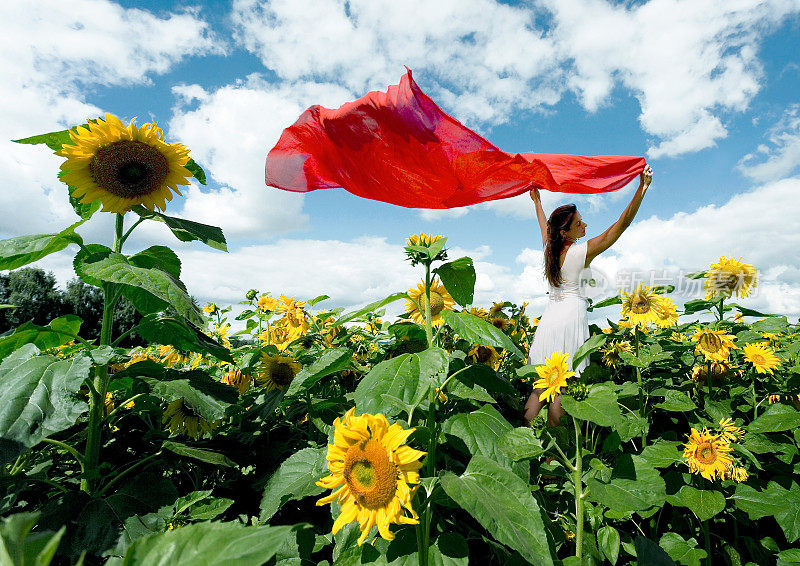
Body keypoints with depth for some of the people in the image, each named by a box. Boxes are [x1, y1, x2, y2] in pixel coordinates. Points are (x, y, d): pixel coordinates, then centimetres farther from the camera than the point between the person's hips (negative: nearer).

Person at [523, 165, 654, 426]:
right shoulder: (582, 251, -10)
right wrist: (642, 188, -15)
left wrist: (537, 202, 45)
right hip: (571, 317, -6)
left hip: (549, 317, 7)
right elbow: (622, 224, -13)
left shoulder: (550, 248, 6)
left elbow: (544, 226, 28)